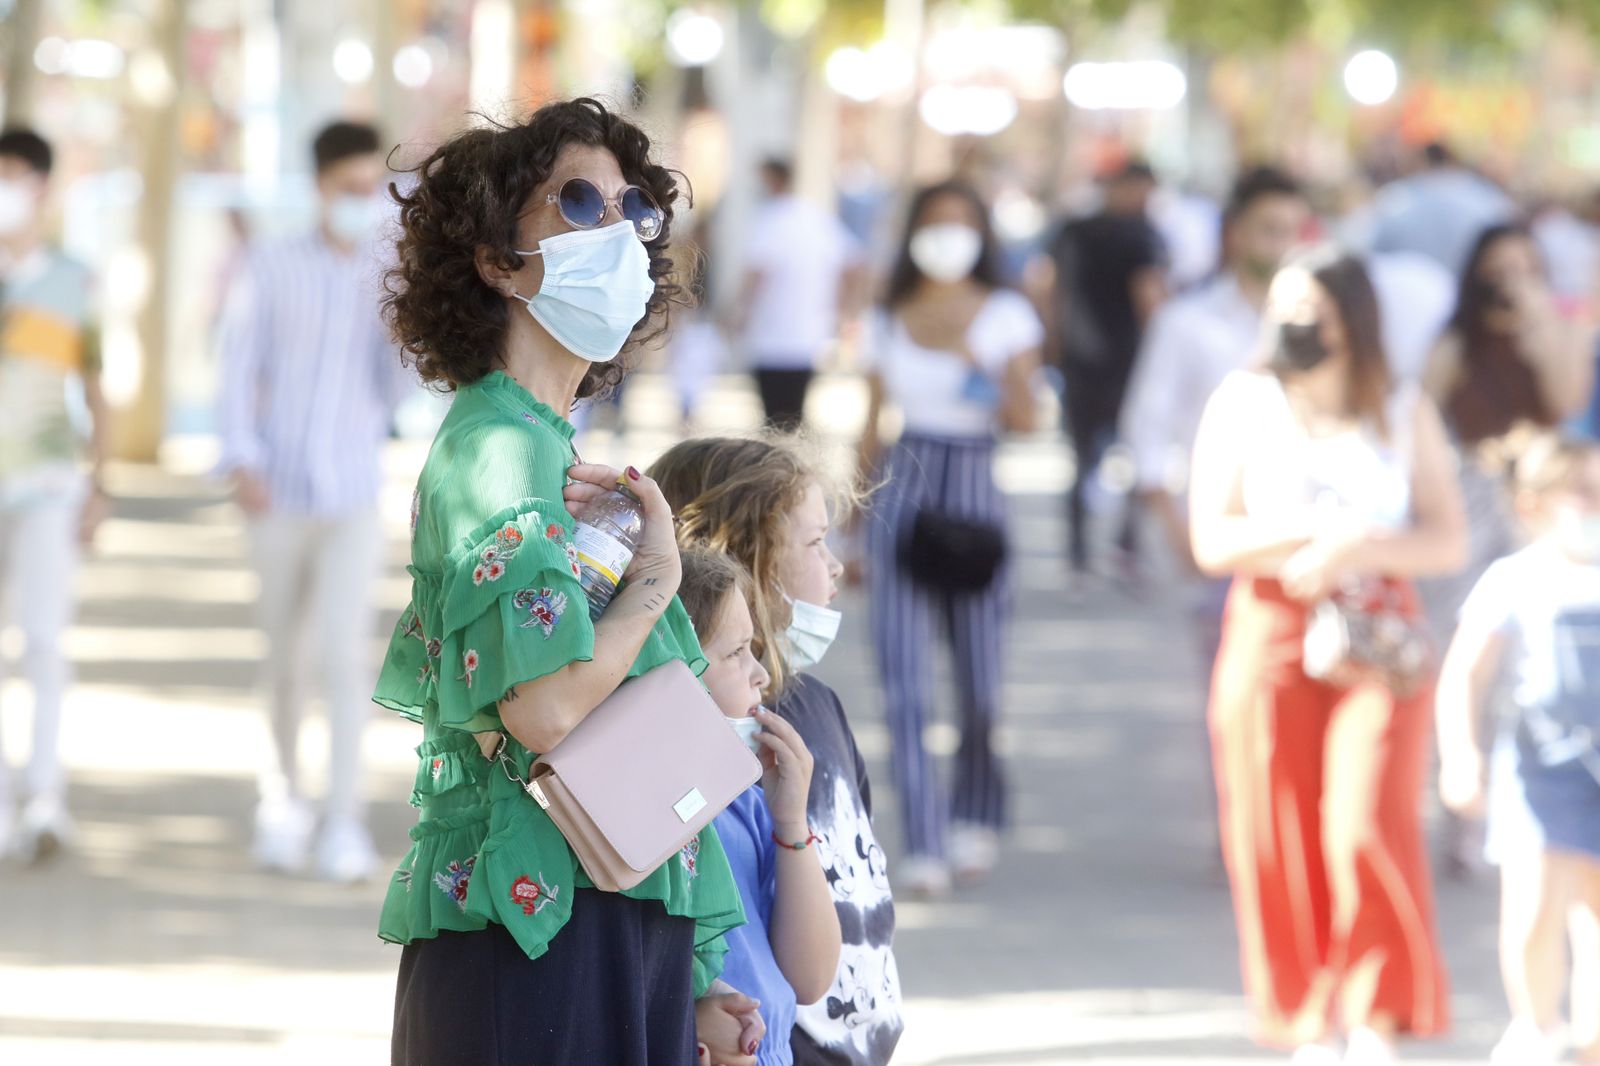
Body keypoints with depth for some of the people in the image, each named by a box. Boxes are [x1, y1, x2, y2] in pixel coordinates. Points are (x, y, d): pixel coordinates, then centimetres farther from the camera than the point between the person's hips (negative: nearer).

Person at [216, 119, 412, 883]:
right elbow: (237, 368, -3)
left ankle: (344, 823, -12)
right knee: (286, 657, 11)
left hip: (353, 501, 0)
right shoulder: (271, 270, -2)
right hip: (279, 494, 0)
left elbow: (394, 391, -2)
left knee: (345, 654, -11)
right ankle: (283, 794, 30)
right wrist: (241, 460, -13)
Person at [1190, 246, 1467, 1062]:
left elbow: (1448, 539, 1)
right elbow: (1212, 540, 0)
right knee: (1279, 843, -1)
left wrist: (1356, 550, -15)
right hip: (1272, 635, 1)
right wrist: (1316, 536, -12)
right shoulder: (1242, 404, 6)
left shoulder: (1405, 415, 8)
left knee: (1368, 827, -15)